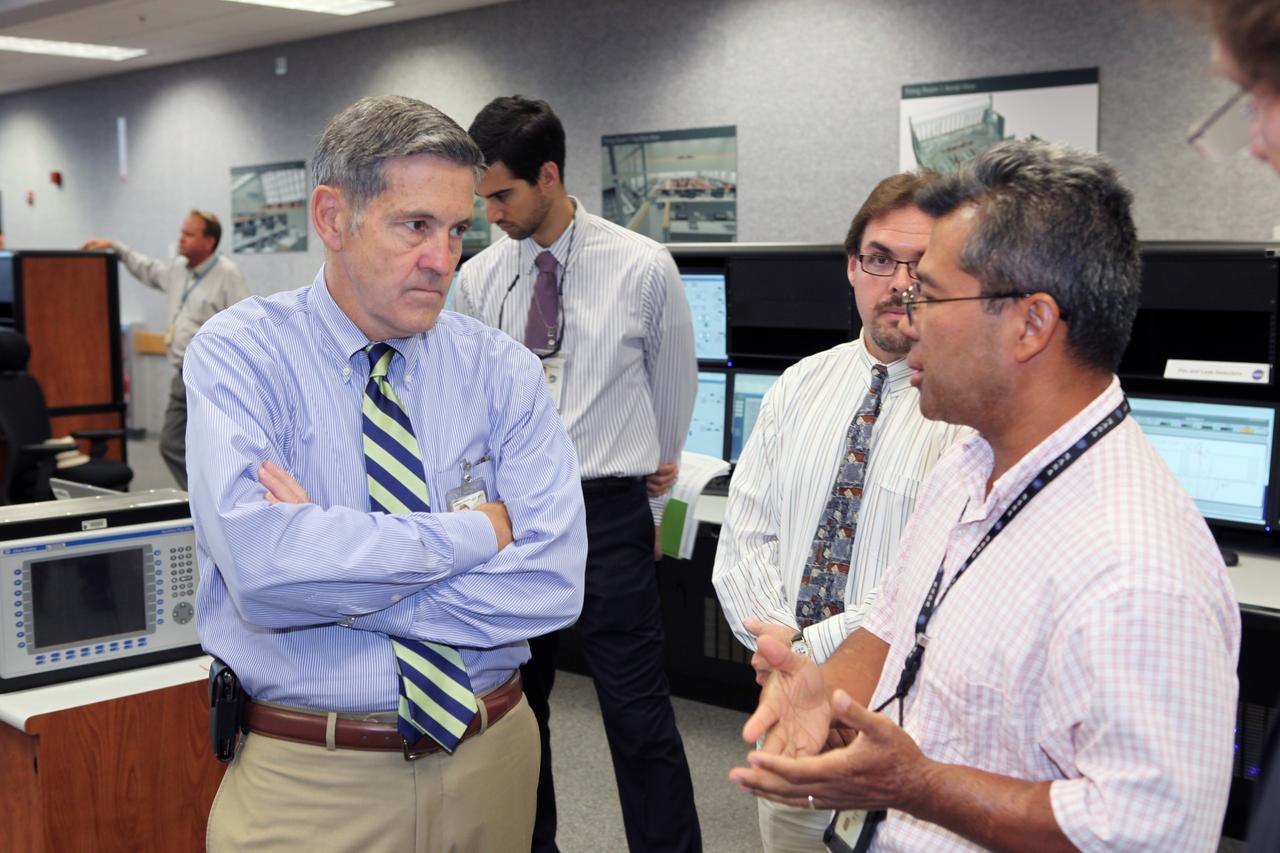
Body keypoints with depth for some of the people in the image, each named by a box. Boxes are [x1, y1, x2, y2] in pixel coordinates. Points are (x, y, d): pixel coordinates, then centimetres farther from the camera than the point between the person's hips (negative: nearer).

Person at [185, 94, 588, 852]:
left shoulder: (503, 370, -3)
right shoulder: (240, 354, -9)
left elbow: (552, 579, -16)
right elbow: (262, 564, -26)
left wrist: (328, 559, -20)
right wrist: (475, 530, -18)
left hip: (492, 760, 3)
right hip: (306, 778, -2)